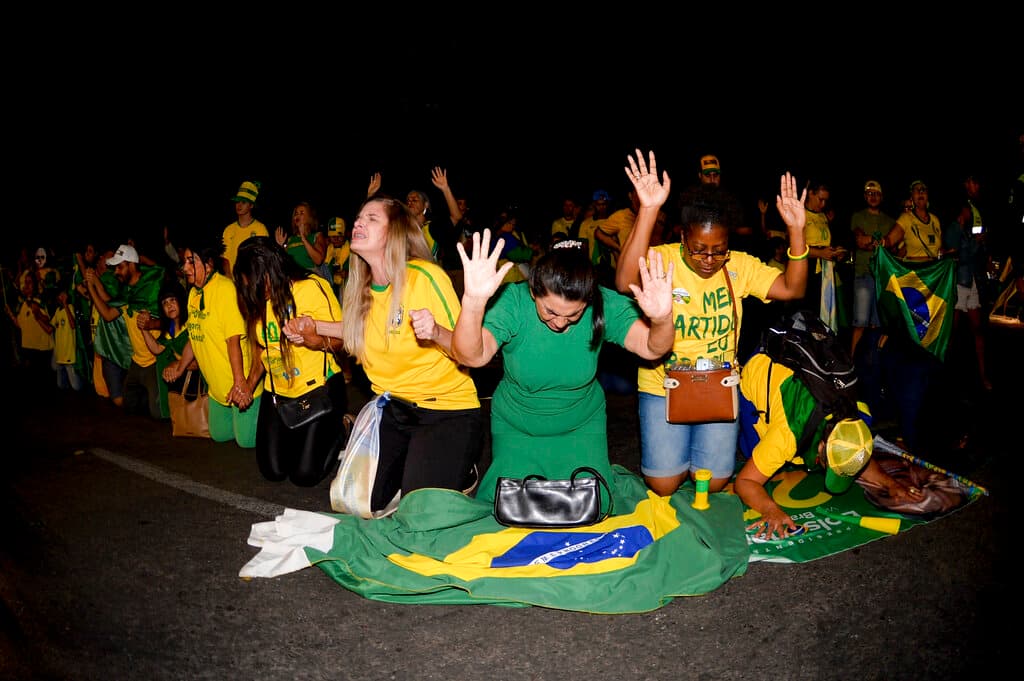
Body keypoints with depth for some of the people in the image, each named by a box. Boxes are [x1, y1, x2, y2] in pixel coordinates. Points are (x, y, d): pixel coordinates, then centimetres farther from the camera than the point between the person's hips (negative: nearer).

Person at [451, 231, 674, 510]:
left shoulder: (606, 305, -23)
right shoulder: (513, 302, -29)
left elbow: (651, 348, -28)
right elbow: (472, 356, -41)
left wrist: (662, 320, -53)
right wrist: (473, 303, -61)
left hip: (582, 425, 1)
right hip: (515, 427, -1)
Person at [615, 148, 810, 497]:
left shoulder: (739, 265, -3)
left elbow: (792, 289, -9)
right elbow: (625, 283, -35)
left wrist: (796, 230, -23)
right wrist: (648, 211, -44)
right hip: (663, 385, -2)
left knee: (714, 482, 2)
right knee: (664, 484, -2)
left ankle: (707, 442, 34)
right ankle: (667, 442, 30)